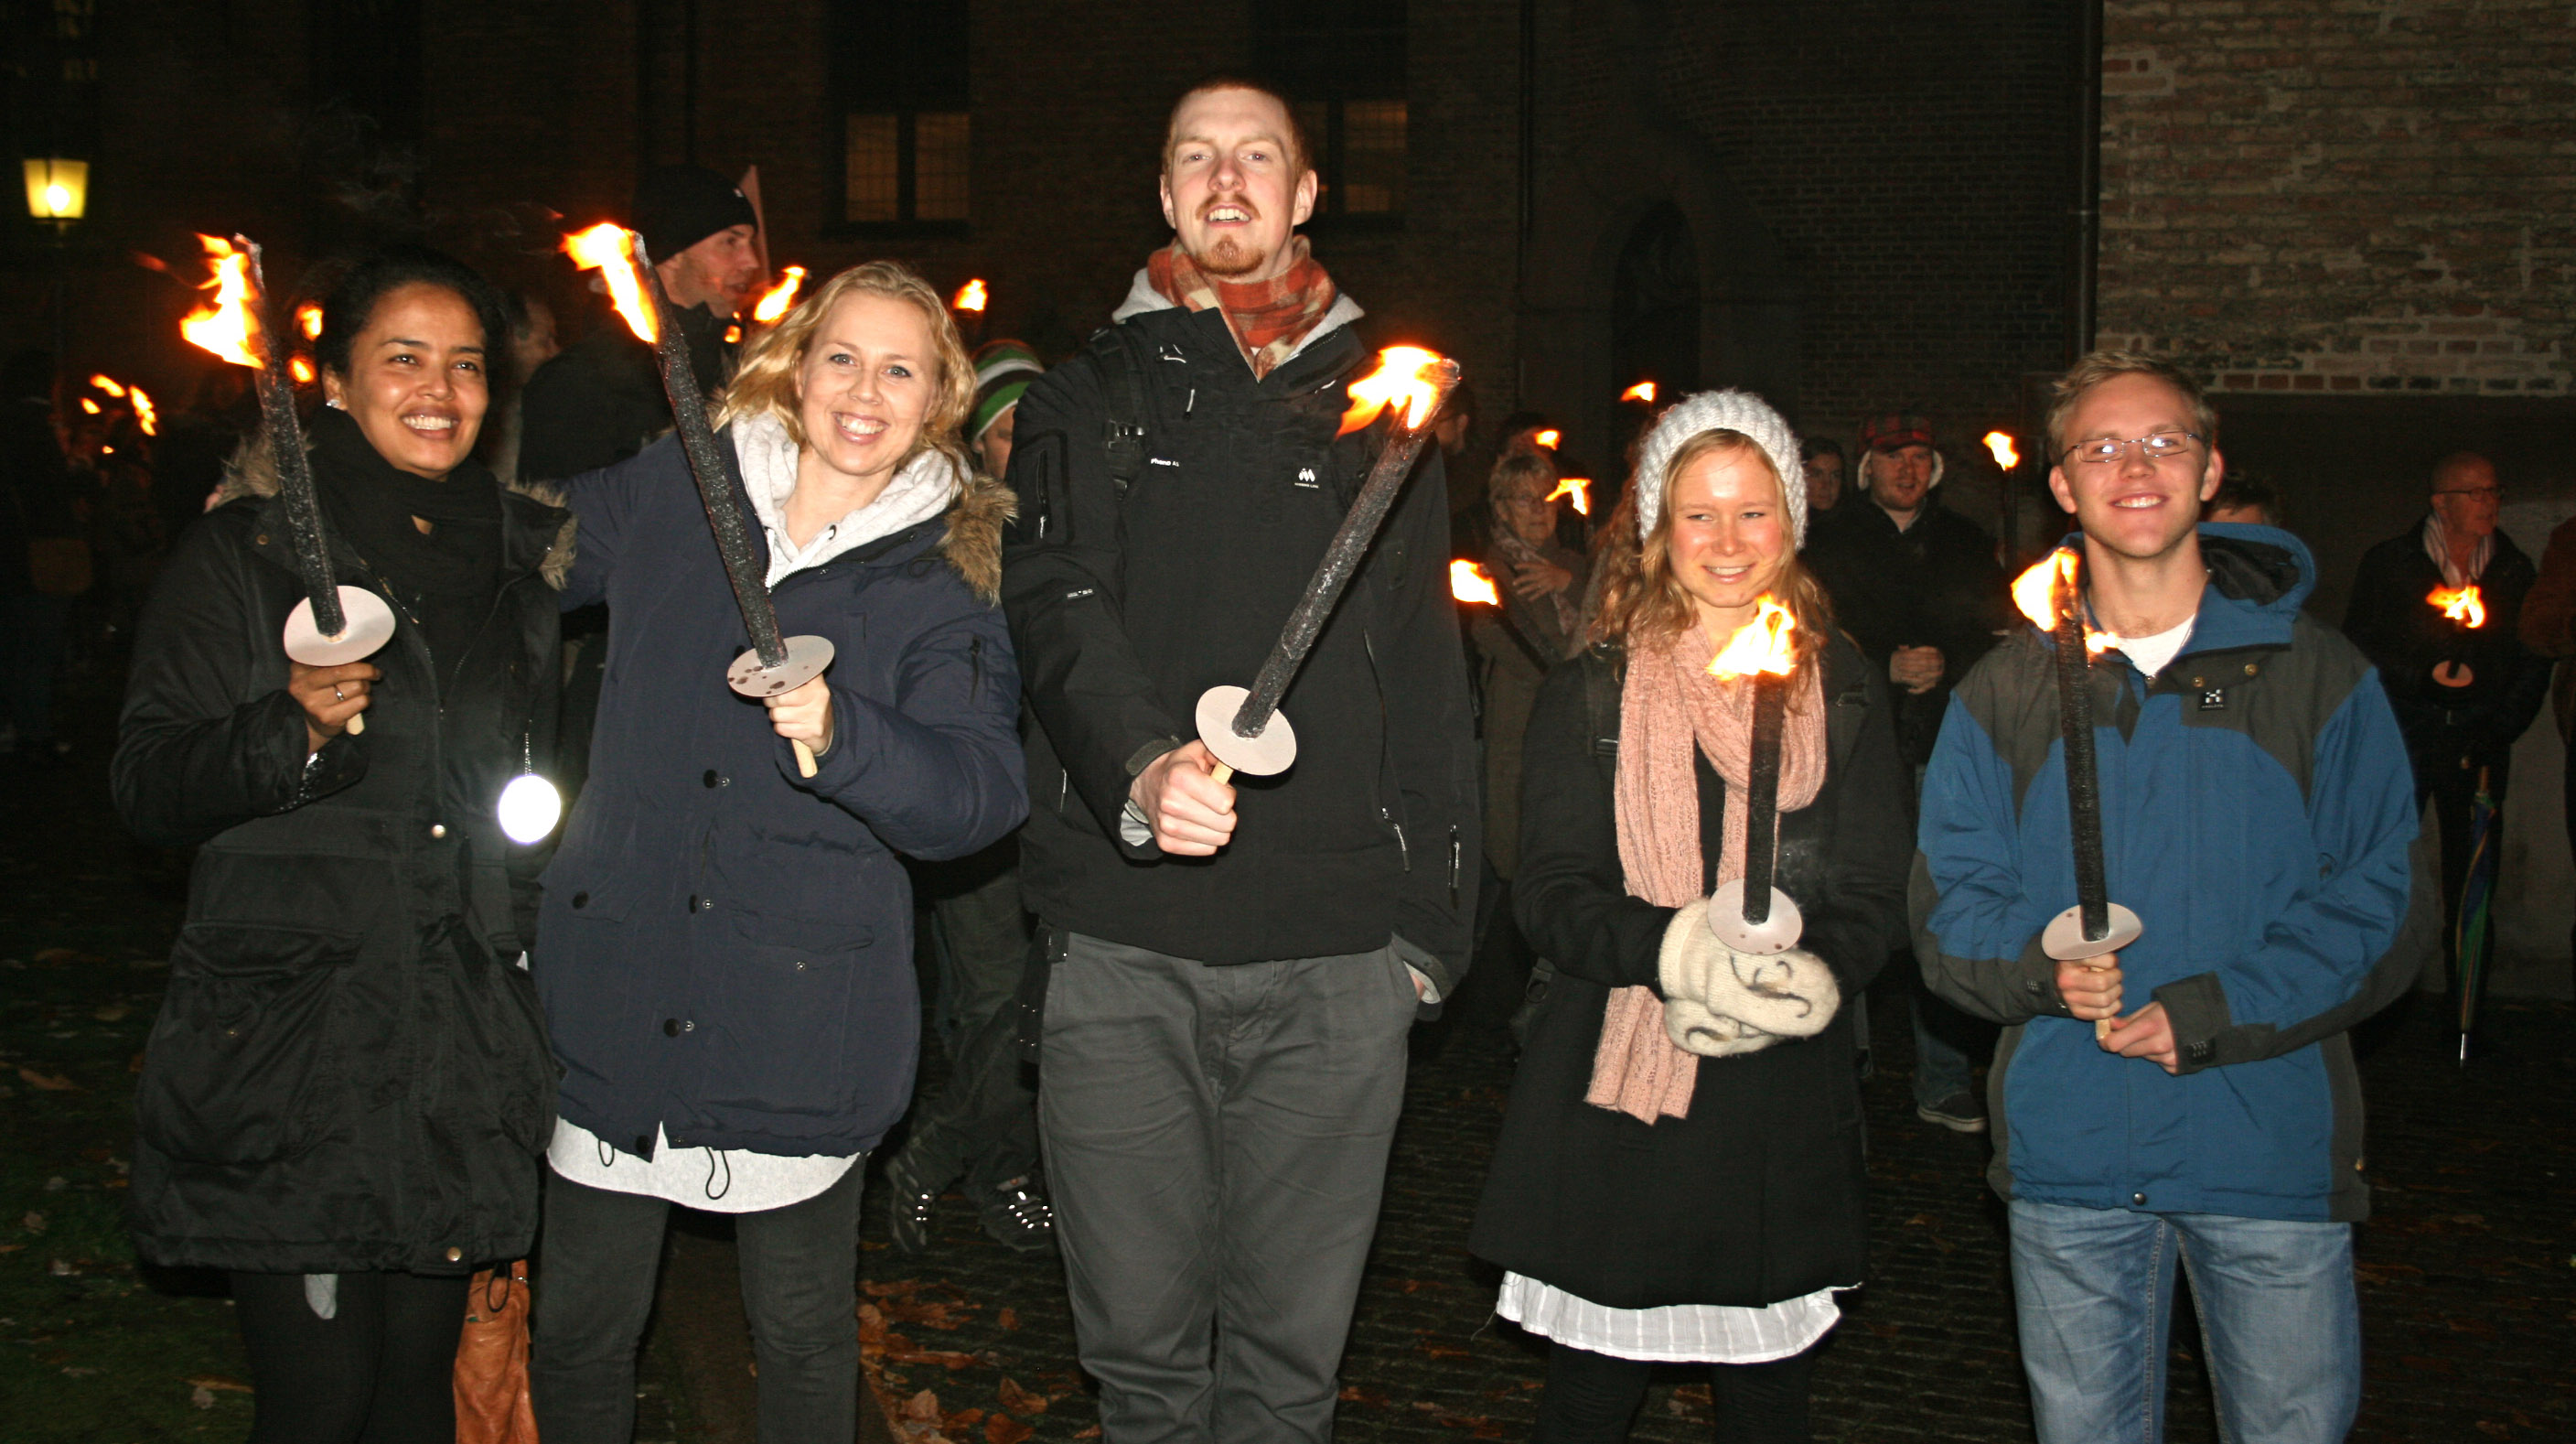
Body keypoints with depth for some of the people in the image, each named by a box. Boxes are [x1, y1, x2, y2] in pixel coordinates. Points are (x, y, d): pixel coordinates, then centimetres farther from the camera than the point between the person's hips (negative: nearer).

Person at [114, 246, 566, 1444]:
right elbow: (147, 785, -7)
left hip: (466, 1038, 4)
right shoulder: (246, 550, -2)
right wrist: (291, 730, -21)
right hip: (289, 1040, -4)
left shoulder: (524, 558, 11)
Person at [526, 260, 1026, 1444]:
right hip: (616, 983, 2)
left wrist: (838, 734, -30)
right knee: (580, 1325, 12)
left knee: (801, 1335, 10)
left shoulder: (948, 582, -2)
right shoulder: (665, 494, 4)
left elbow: (978, 796, -13)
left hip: (801, 1013, -2)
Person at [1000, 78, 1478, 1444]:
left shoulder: (1375, 412, 14)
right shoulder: (1090, 401, 10)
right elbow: (1060, 609, -6)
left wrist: (1430, 918, 7)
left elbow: (1425, 676, 14)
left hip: (1336, 964, 1)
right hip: (1123, 939, 0)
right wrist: (1139, 768, -27)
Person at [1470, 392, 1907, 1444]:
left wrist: (1808, 975, -19)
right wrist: (1678, 951, -24)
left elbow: (1875, 898, 3)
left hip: (1784, 1102, 1)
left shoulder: (1843, 694, 7)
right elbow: (1549, 893, -5)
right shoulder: (1590, 694, 3)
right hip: (1614, 1091, -1)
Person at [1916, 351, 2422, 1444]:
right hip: (2070, 1150, 2)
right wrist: (2035, 964, -19)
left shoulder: (2317, 676, 1)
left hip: (2271, 1142, -1)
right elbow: (1949, 900, 3)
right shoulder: (2005, 691, 6)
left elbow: (2387, 899, -4)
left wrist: (2215, 1012, -16)